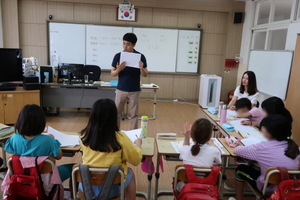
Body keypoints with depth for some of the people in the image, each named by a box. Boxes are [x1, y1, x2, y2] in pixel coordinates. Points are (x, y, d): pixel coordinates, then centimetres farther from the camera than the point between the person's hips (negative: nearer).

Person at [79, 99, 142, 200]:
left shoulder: (85, 135, -12)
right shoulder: (120, 138, -21)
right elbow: (136, 160, -7)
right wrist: (138, 144, 12)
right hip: (111, 188, -2)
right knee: (130, 173, 27)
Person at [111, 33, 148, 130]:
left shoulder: (140, 56, -7)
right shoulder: (118, 56, -5)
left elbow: (145, 75, -3)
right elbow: (112, 73, -1)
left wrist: (141, 68, -25)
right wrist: (118, 69, -24)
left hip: (135, 90, -1)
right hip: (121, 89, 1)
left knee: (134, 114, 8)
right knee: (116, 113, 8)